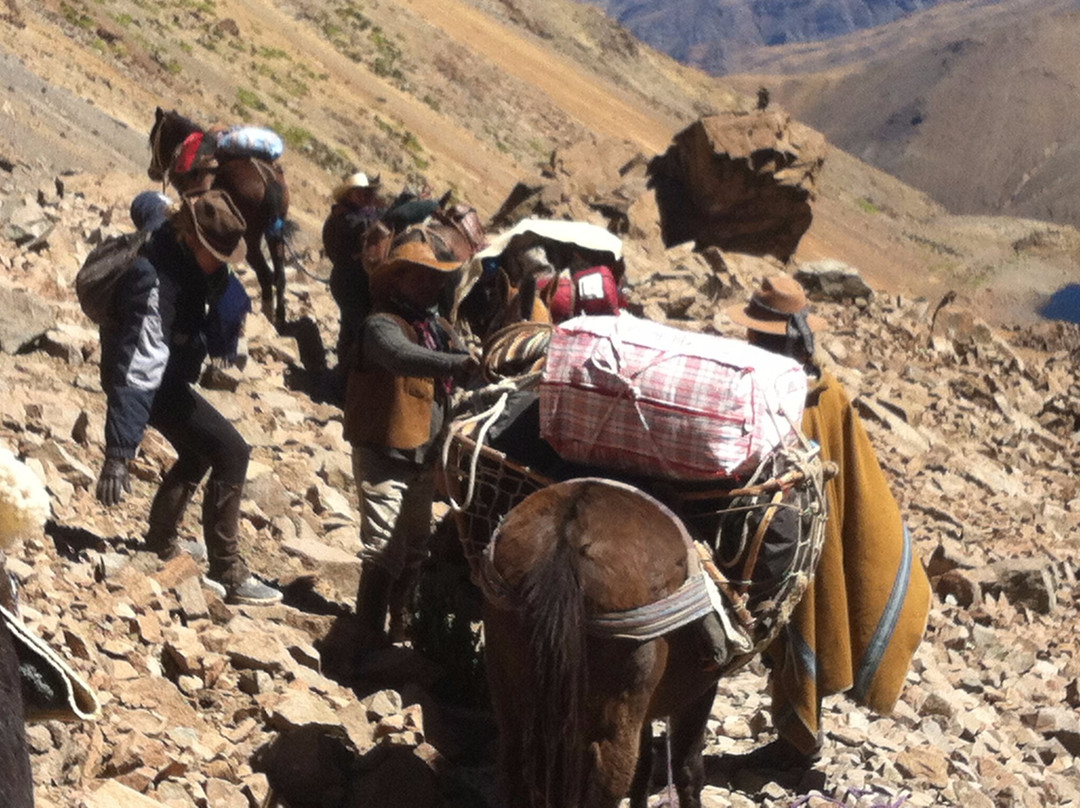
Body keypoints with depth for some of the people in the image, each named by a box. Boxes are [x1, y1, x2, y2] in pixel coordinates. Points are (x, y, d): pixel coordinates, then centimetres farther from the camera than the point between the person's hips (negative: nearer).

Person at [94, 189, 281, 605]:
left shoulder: (186, 257, -8)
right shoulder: (156, 282, -34)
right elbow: (137, 373, -39)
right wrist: (118, 454, -41)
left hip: (169, 373, 10)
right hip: (151, 381, -10)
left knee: (200, 451, 27)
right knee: (231, 453, -16)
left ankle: (162, 539, 46)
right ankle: (229, 574, -10)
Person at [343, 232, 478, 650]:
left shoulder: (439, 329, 12)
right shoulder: (381, 325, -15)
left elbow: (464, 378, 8)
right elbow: (403, 357, -37)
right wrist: (459, 363, -49)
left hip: (423, 456, 9)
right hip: (385, 455, -8)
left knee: (415, 547, 19)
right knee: (384, 550, -12)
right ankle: (370, 638, -7)